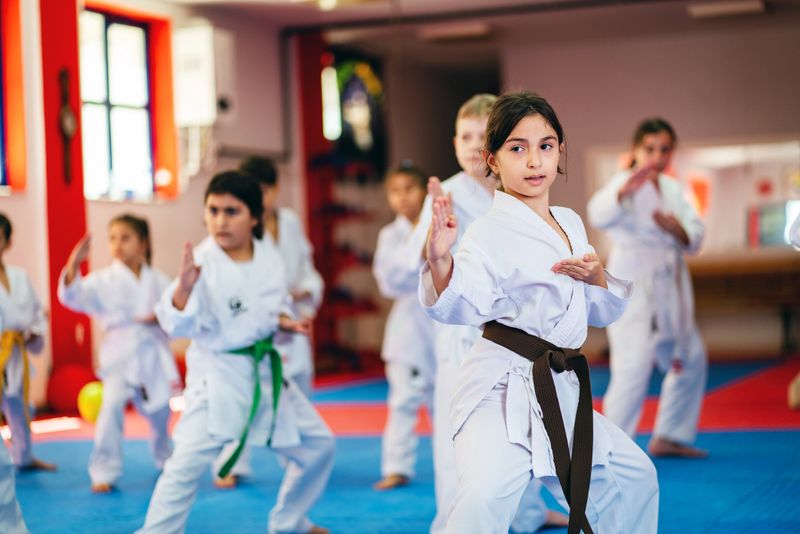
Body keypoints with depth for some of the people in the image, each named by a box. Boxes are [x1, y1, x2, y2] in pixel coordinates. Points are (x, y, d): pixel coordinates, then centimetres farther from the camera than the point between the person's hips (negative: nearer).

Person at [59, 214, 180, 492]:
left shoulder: (158, 280, 1)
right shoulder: (105, 280, -5)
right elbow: (74, 296, -19)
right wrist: (74, 265, -36)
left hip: (153, 352, 2)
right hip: (120, 353, -2)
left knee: (160, 411, 17)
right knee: (112, 406, -21)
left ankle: (164, 457, 47)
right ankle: (104, 472, -10)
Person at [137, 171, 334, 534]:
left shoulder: (269, 257, -2)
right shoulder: (202, 262, -18)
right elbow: (179, 325, -26)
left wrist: (287, 322, -6)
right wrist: (184, 287, -44)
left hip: (265, 370, 6)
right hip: (218, 374, -6)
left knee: (318, 445, 16)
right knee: (187, 465, -16)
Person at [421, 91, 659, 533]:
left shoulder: (571, 224, 10)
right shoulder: (490, 232, -12)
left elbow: (600, 314, 18)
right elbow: (460, 306, -30)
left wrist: (597, 278, -4)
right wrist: (440, 259, -50)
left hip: (560, 391, 8)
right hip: (504, 390, -8)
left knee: (634, 475, 21)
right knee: (484, 498, -30)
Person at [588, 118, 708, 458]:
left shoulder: (672, 188, 12)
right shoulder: (627, 183, -12)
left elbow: (695, 237, 7)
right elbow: (599, 215, -34)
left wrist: (679, 230, -17)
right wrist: (626, 190, -54)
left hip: (669, 288, 9)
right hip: (634, 285, -9)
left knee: (690, 361, 19)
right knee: (634, 367, -18)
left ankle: (669, 436, 33)